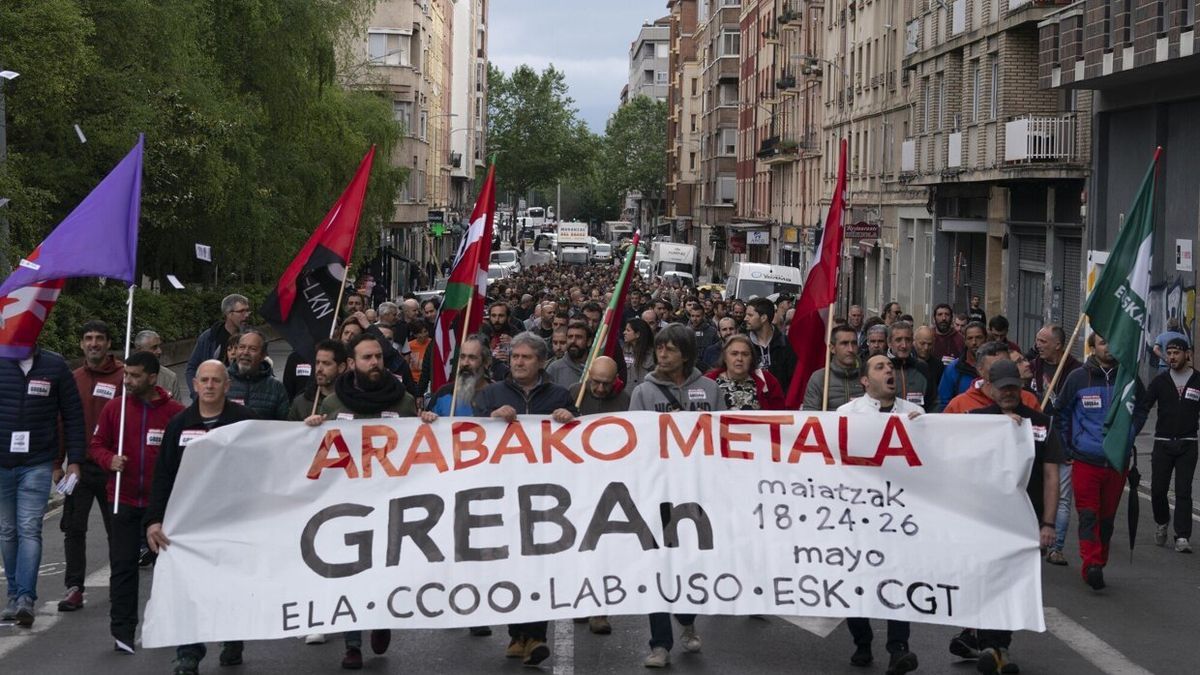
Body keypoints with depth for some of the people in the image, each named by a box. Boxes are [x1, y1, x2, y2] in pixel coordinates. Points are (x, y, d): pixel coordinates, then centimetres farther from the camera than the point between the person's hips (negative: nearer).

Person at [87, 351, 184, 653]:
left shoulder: (175, 412, -5)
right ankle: (122, 630, 2)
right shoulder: (115, 407, 2)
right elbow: (96, 445, 8)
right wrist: (109, 459, -12)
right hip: (123, 500, 1)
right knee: (122, 565, -2)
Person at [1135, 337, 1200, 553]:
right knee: (1158, 490, 3)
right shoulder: (1160, 381, 5)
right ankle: (1161, 522, 30)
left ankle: (1182, 537, -4)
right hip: (1162, 444, 1)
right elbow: (1143, 407, -1)